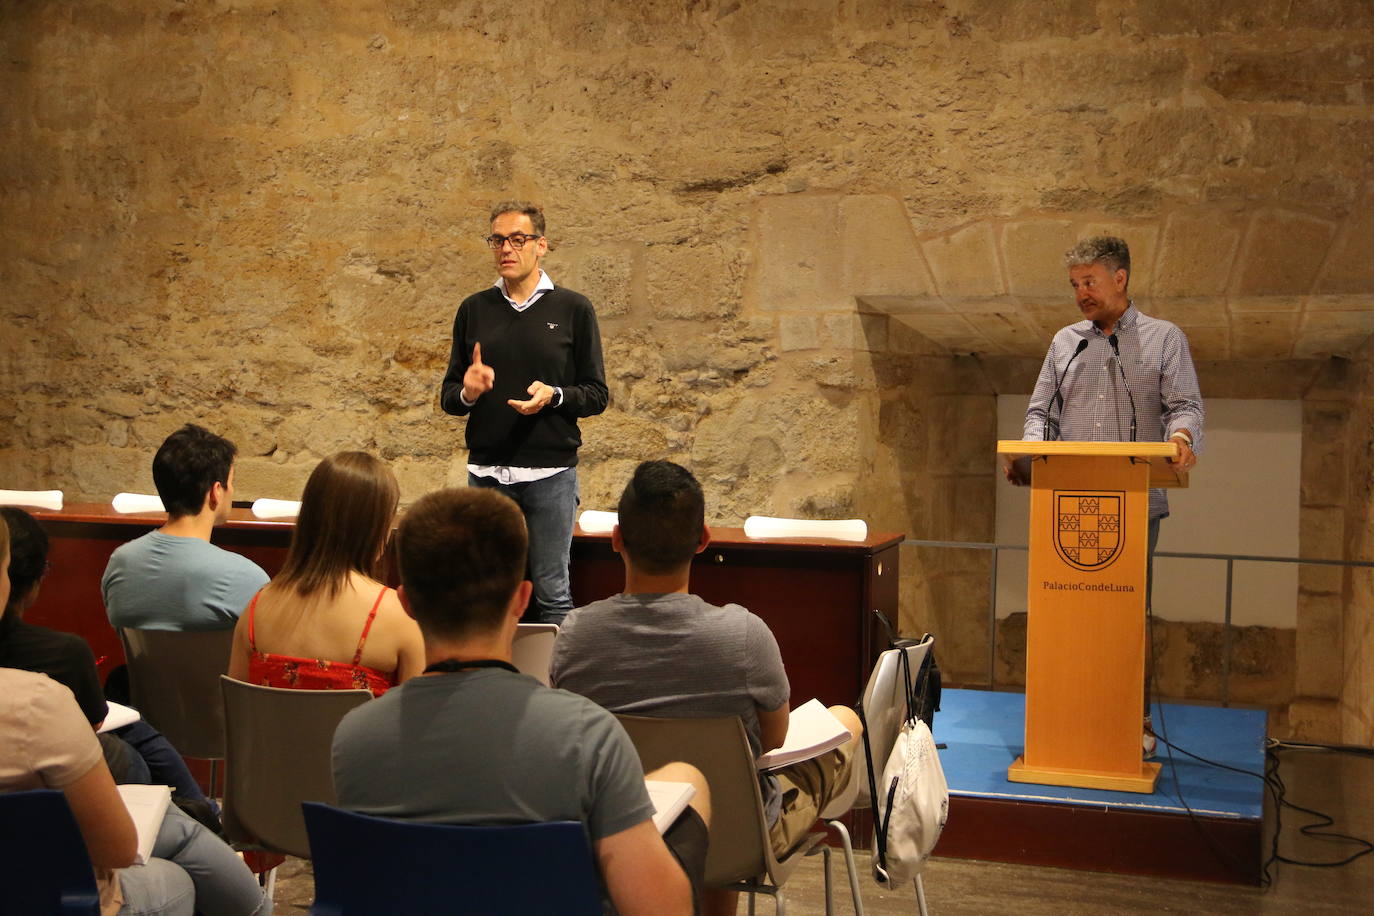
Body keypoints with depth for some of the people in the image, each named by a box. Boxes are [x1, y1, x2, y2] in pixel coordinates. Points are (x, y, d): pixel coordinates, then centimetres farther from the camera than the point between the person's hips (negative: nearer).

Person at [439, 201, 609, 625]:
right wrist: (467, 393, -10)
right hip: (486, 472, 3)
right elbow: (448, 396, 13)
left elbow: (597, 394, 2)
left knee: (552, 595, 2)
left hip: (551, 472, -2)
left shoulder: (573, 309, 3)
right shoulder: (474, 309, 11)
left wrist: (554, 396, -17)